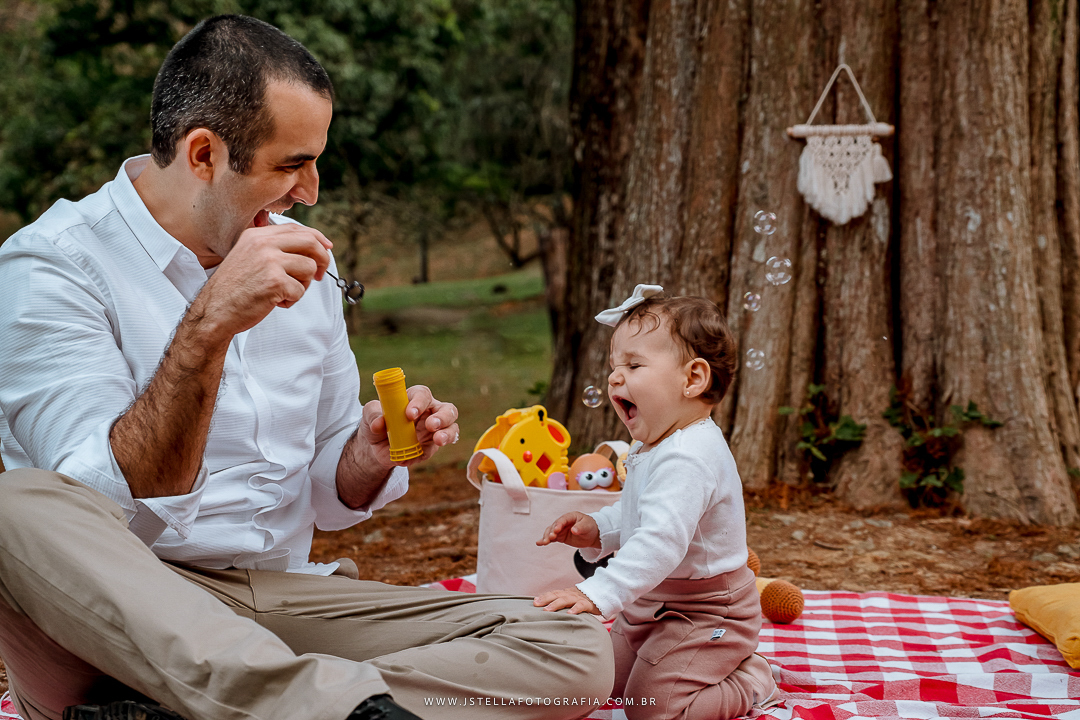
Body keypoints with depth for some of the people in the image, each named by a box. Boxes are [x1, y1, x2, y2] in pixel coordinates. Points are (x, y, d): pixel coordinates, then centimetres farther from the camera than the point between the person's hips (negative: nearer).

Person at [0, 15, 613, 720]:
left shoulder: (300, 261, 12)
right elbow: (121, 508, -19)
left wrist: (372, 457, -4)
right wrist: (208, 325, -28)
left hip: (281, 598, 6)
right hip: (117, 618, -5)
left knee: (575, 649, -16)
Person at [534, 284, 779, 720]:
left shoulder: (687, 458, -31)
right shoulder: (655, 445, 4)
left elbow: (662, 540, -42)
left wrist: (599, 594, -47)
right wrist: (598, 530, -1)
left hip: (705, 615, -11)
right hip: (649, 610, 11)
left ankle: (752, 682, 6)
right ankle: (733, 663, 29)